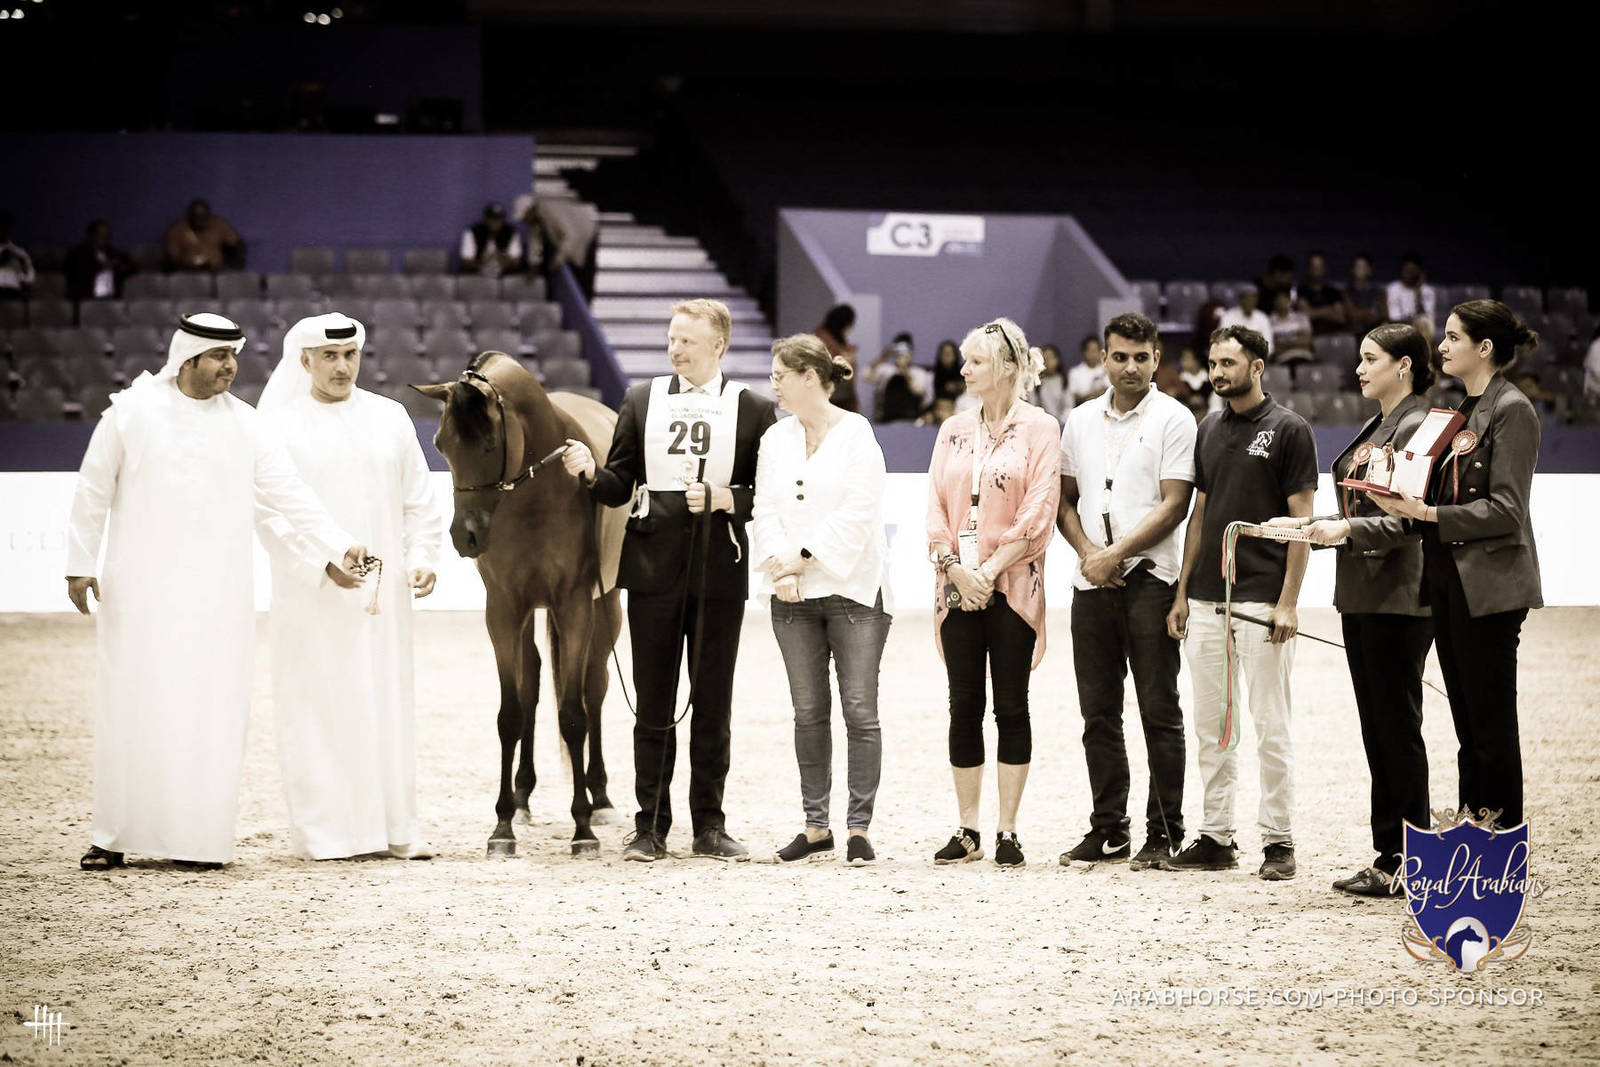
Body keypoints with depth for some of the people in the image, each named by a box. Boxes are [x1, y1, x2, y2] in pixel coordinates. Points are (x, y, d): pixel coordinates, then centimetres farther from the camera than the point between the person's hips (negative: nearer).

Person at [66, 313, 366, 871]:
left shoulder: (244, 424, 4)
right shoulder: (131, 411, 0)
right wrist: (80, 564, 1)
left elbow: (290, 493, 0)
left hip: (217, 594, 1)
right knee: (133, 704, 1)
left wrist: (340, 546, -11)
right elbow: (94, 490, 4)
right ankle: (114, 834, 9)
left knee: (212, 710, 0)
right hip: (141, 589, -1)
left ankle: (203, 836, 6)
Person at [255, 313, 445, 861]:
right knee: (316, 708, -1)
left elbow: (419, 502, 12)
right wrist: (323, 564, -19)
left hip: (384, 591, 3)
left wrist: (421, 557, -4)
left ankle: (396, 826, 11)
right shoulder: (279, 425, -2)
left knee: (388, 707, 5)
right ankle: (318, 831, 5)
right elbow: (270, 513, -8)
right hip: (311, 595, -3)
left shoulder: (390, 418, 9)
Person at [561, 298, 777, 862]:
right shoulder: (642, 399, 9)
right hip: (654, 567, 1)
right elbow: (620, 486, 8)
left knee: (713, 705, 5)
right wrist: (591, 473, -12)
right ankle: (650, 826, 9)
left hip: (719, 569, -1)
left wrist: (724, 499, -15)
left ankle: (710, 826, 13)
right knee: (653, 705, 4)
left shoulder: (752, 409, 4)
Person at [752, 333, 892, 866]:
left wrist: (804, 556, -14)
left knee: (860, 710, -5)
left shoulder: (856, 434, -5)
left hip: (851, 587, -5)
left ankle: (859, 827, -2)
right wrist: (778, 565, -10)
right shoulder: (776, 438, 11)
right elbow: (765, 508, 6)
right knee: (809, 711, 8)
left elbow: (858, 510, -12)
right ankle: (816, 825, 13)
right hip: (793, 594, 5)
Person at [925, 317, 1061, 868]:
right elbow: (936, 507, 8)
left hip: (1011, 588, -4)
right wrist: (956, 569, -7)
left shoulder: (1038, 429, -2)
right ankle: (968, 832, 9)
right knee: (964, 706, 4)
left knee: (1011, 706, -1)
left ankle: (1007, 832, 3)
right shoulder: (953, 430, 12)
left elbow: (1038, 513, -8)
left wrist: (990, 571, -13)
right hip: (958, 588, 4)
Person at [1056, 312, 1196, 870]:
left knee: (1159, 712, -3)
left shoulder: (1174, 420, -2)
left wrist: (1116, 553, -14)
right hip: (1092, 582, 5)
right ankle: (1108, 829, 14)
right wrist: (1087, 551, -2)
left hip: (1149, 578, -5)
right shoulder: (1081, 420, 14)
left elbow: (1174, 505, -9)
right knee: (1099, 713, 7)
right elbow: (1065, 498, 16)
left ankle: (1164, 832, 1)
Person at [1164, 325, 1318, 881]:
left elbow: (1301, 521, -8)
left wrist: (1287, 602, -15)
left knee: (1270, 726, -3)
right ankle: (1215, 837, 15)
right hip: (1207, 601, 6)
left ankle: (1278, 841, 2)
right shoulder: (1209, 430, 13)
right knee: (1212, 726, 9)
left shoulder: (1288, 430, -5)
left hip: (1262, 600, -6)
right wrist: (1182, 593, 11)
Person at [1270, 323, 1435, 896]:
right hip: (1361, 592, 10)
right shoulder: (1375, 428, 18)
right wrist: (1309, 524, 12)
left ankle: (1406, 860, -1)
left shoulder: (1417, 428, -11)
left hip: (1399, 595, -10)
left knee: (1397, 726, -6)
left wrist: (1348, 529, -28)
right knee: (1376, 727, 10)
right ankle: (1389, 853, 14)